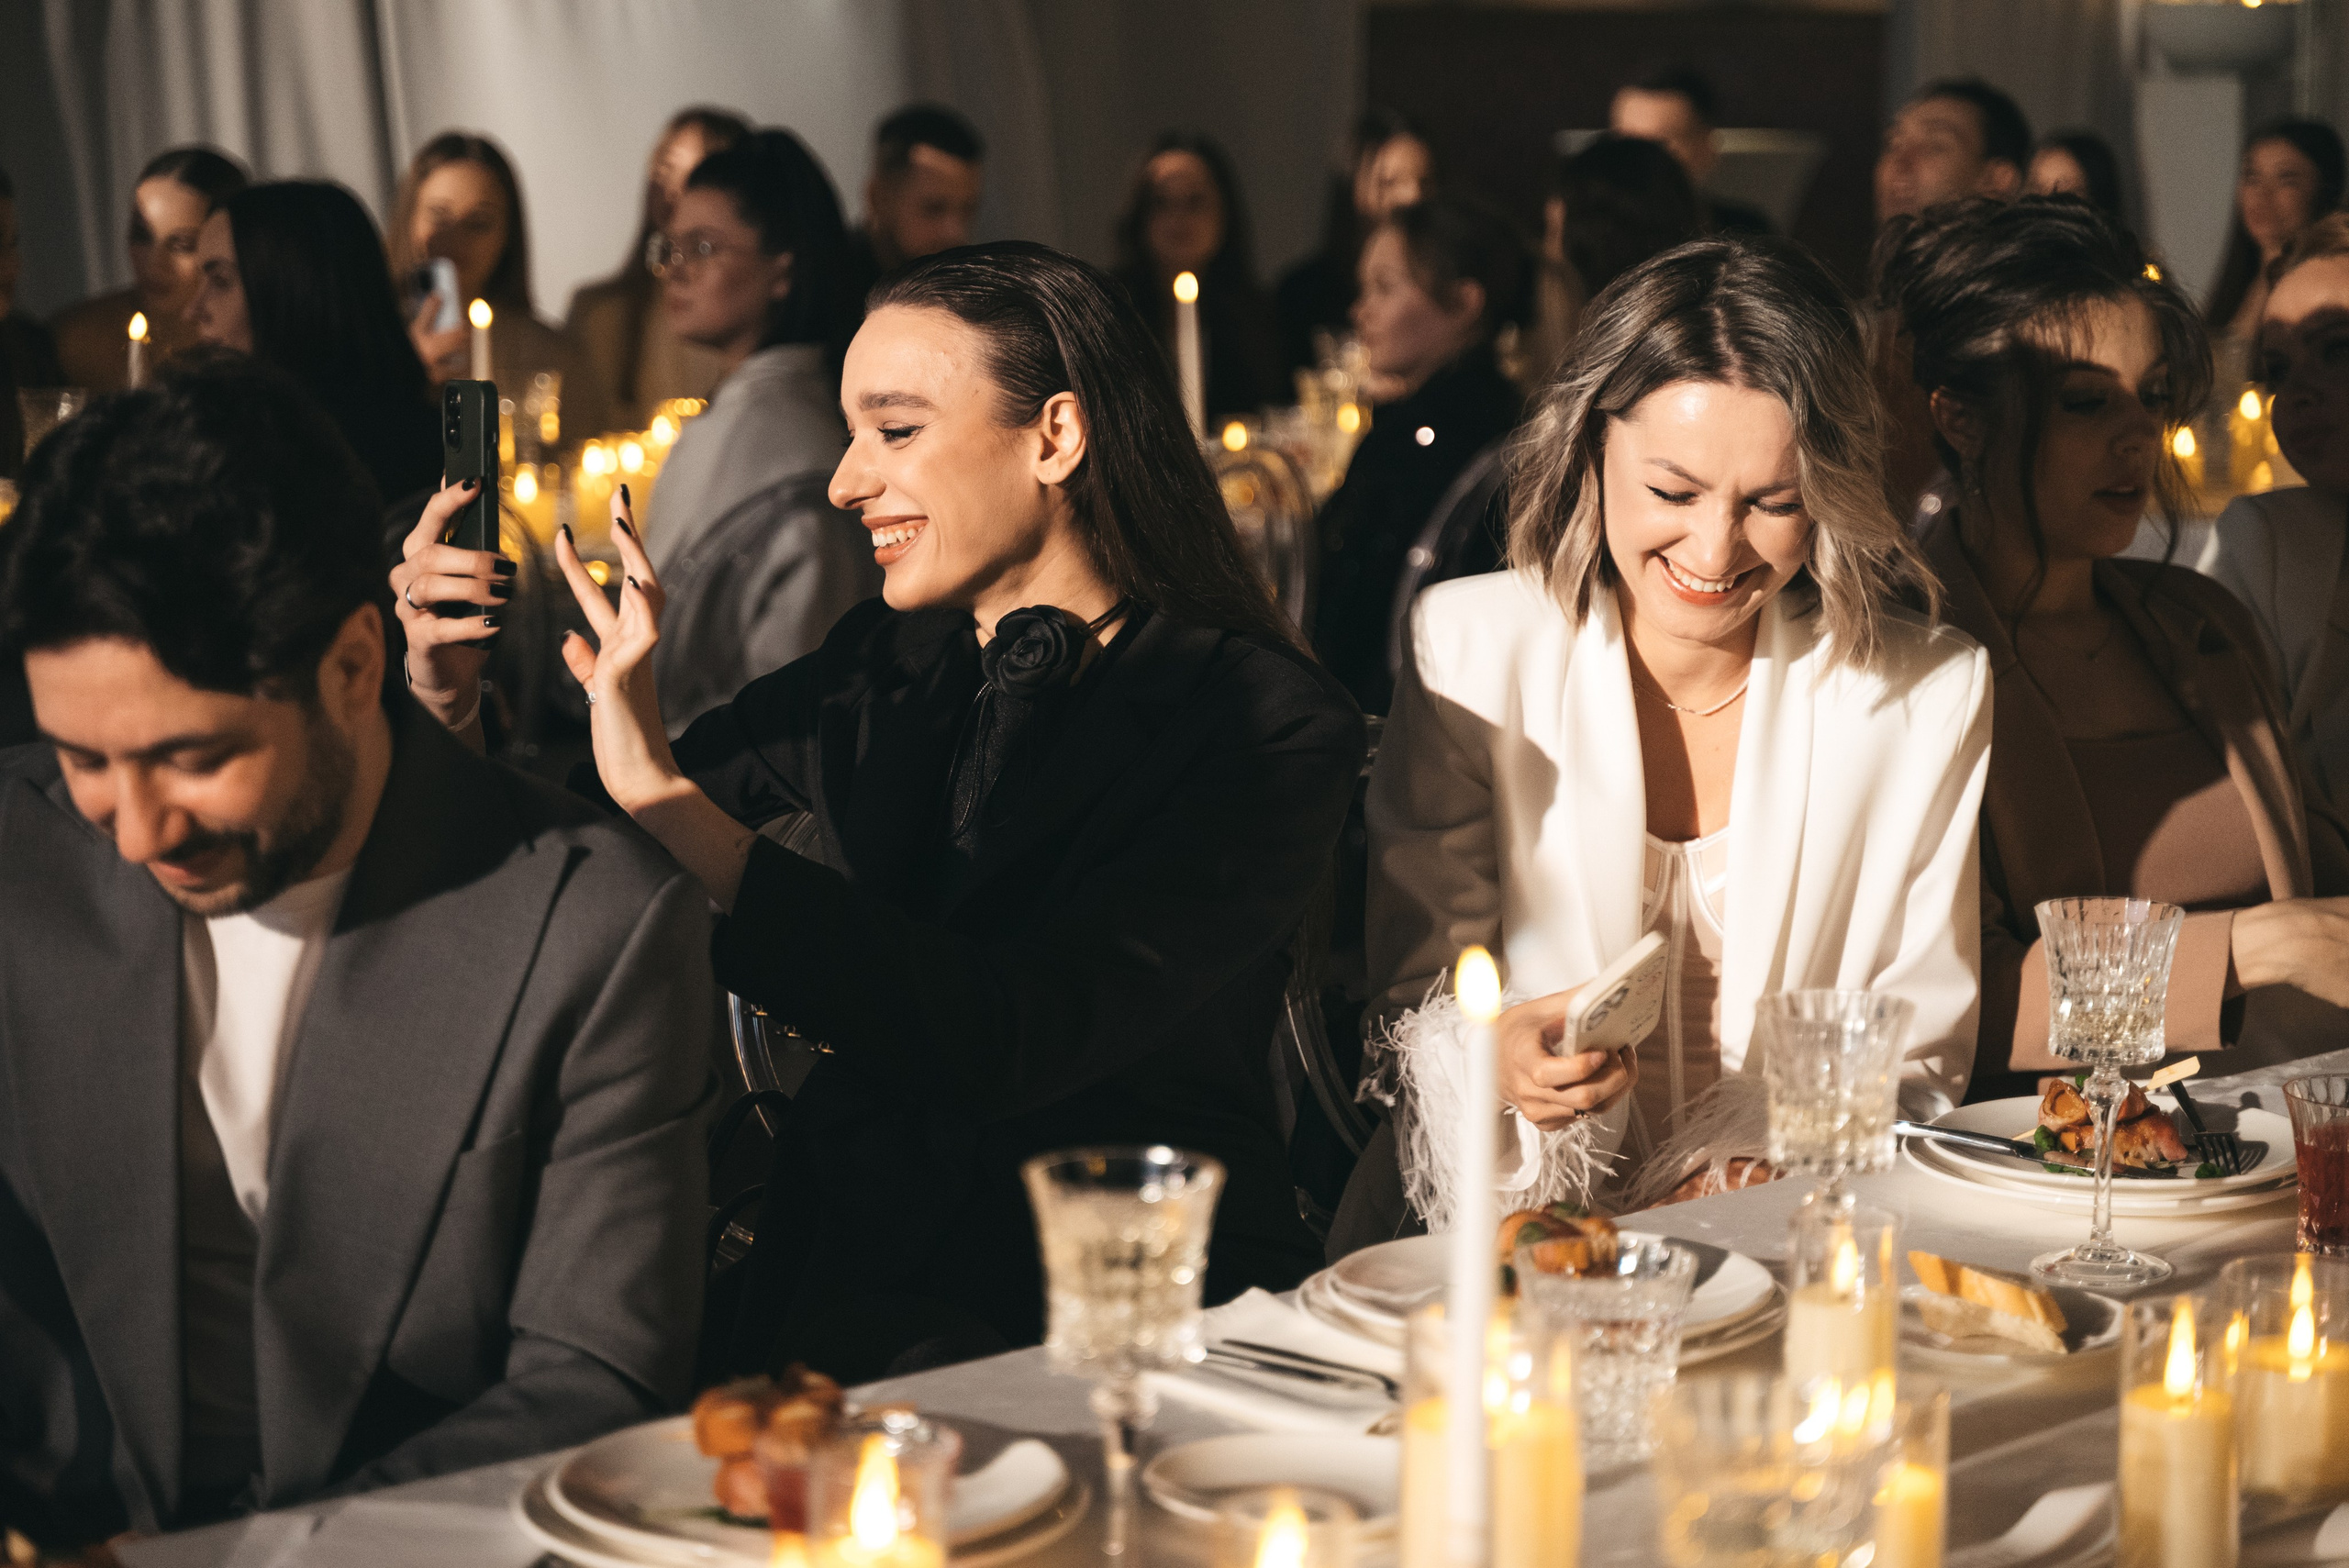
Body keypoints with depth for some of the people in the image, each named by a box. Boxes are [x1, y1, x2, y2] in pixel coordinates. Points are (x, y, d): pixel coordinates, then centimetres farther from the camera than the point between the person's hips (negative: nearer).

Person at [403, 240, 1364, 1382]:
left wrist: (665, 794, -24)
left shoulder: (1265, 727, -8)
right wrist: (447, 691, -4)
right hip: (853, 1269, 4)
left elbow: (1010, 1045, -21)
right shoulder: (879, 671, 10)